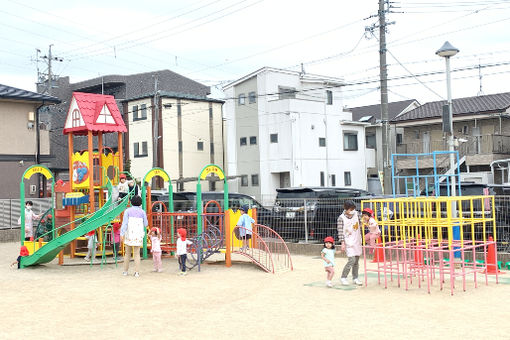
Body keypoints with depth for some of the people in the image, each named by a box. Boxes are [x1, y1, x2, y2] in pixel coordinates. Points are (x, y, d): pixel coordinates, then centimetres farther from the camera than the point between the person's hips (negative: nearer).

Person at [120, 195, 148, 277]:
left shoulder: (127, 211, -1)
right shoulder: (142, 212, 3)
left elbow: (124, 223, -10)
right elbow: (145, 224, 11)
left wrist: (122, 234, -13)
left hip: (129, 235, 0)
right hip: (138, 236, 0)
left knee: (127, 253, 13)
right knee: (137, 254, 3)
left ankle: (125, 271, 16)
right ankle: (137, 272, -6)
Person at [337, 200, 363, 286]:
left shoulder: (356, 213, 1)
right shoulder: (341, 218, -14)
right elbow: (340, 231, -13)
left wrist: (360, 238, 18)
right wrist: (343, 243, -16)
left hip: (357, 241, 6)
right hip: (349, 242, -6)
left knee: (357, 260, 10)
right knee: (352, 260, -14)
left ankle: (355, 278, 22)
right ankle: (343, 277, -1)